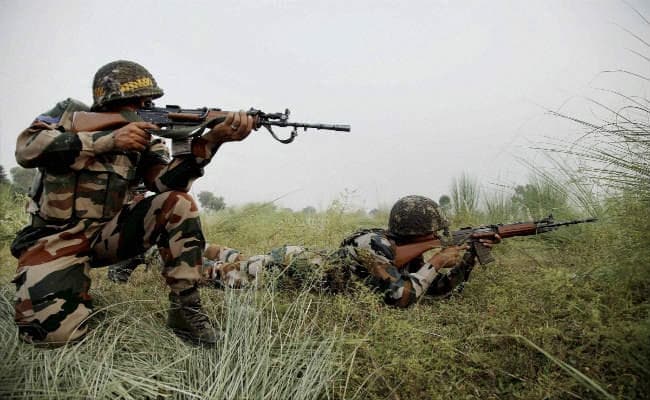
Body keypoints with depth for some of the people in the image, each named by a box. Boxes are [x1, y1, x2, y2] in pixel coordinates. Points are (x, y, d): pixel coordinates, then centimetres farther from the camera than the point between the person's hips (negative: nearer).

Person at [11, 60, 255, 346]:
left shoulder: (144, 140, 2)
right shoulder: (70, 114, -2)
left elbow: (167, 184, -17)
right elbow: (26, 148, -20)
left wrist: (211, 139, -31)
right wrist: (108, 140, -28)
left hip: (107, 233, 3)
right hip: (56, 238, -3)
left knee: (178, 203, -21)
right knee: (53, 328, -28)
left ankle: (185, 309, -16)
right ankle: (76, 290, 9)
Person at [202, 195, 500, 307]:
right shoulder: (375, 245, -31)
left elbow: (444, 288, -1)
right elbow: (398, 297, -36)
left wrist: (471, 254, -13)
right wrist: (436, 262, -29)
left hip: (316, 261, 7)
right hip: (296, 266, -7)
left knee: (241, 263, 25)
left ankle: (207, 250, 43)